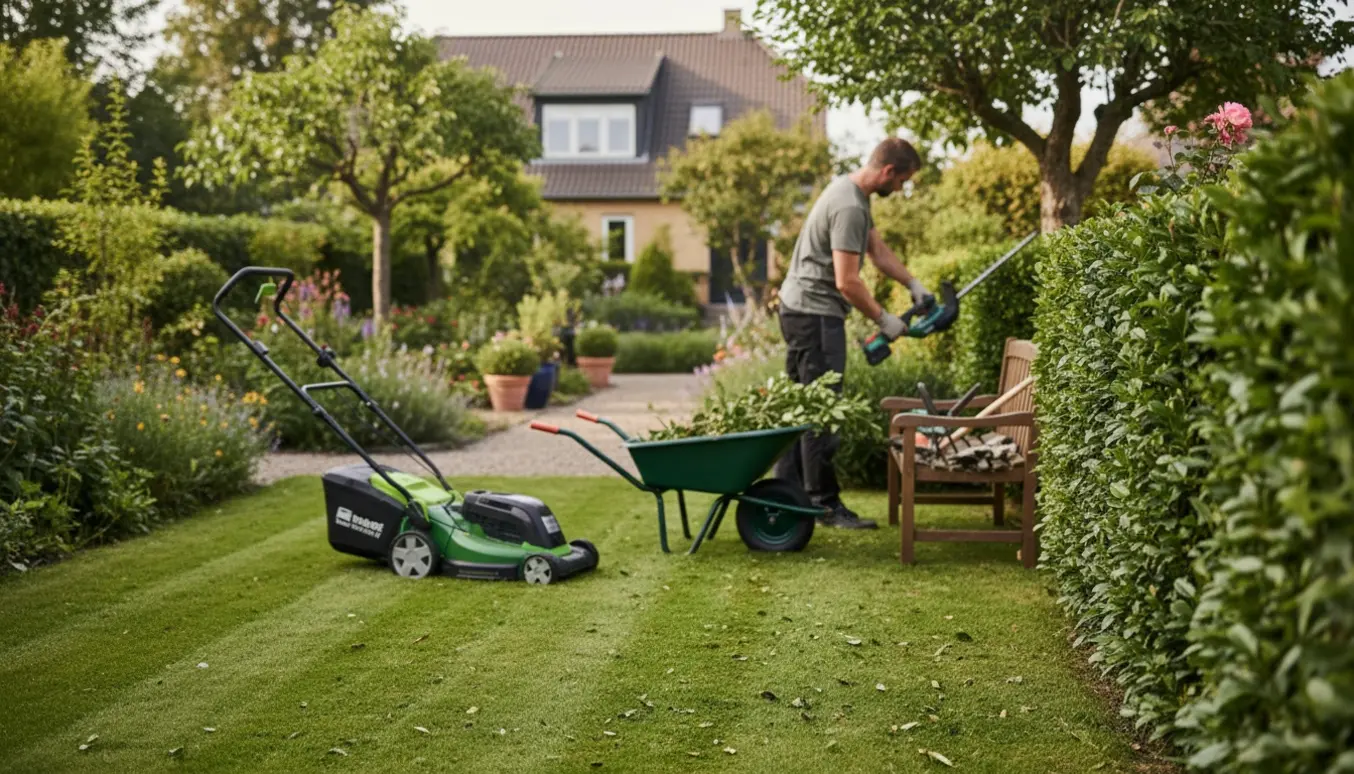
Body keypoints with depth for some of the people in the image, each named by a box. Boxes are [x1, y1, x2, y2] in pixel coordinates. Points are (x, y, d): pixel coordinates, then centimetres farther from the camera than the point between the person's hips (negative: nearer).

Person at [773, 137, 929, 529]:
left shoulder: (851, 190, 12)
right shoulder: (850, 207, -21)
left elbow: (877, 249, 21)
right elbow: (847, 282, -23)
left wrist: (913, 283, 10)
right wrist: (883, 319, -12)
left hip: (799, 309, 11)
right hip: (816, 313, -11)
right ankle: (825, 503, 0)